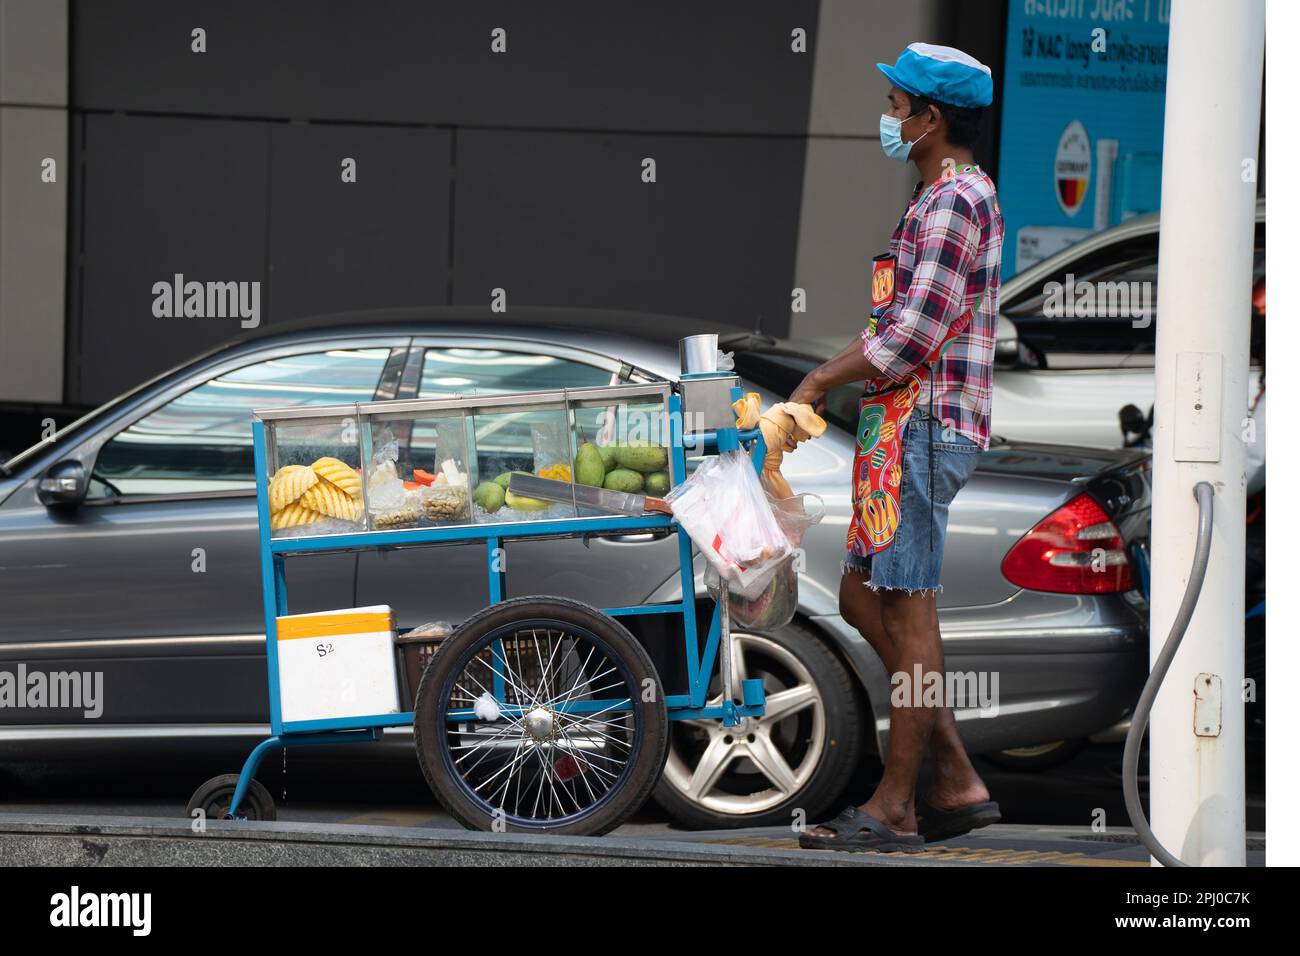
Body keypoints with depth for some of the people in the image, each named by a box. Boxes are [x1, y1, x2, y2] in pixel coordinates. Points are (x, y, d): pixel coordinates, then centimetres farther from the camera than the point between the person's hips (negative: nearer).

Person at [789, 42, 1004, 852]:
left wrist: (824, 382, -11)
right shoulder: (958, 197, 19)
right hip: (909, 426, 11)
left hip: (924, 425, -11)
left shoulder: (953, 201, -14)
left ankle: (894, 808, -1)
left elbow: (915, 332, -20)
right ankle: (956, 780, 13)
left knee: (908, 612, -6)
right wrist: (828, 376, 13)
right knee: (864, 597, 13)